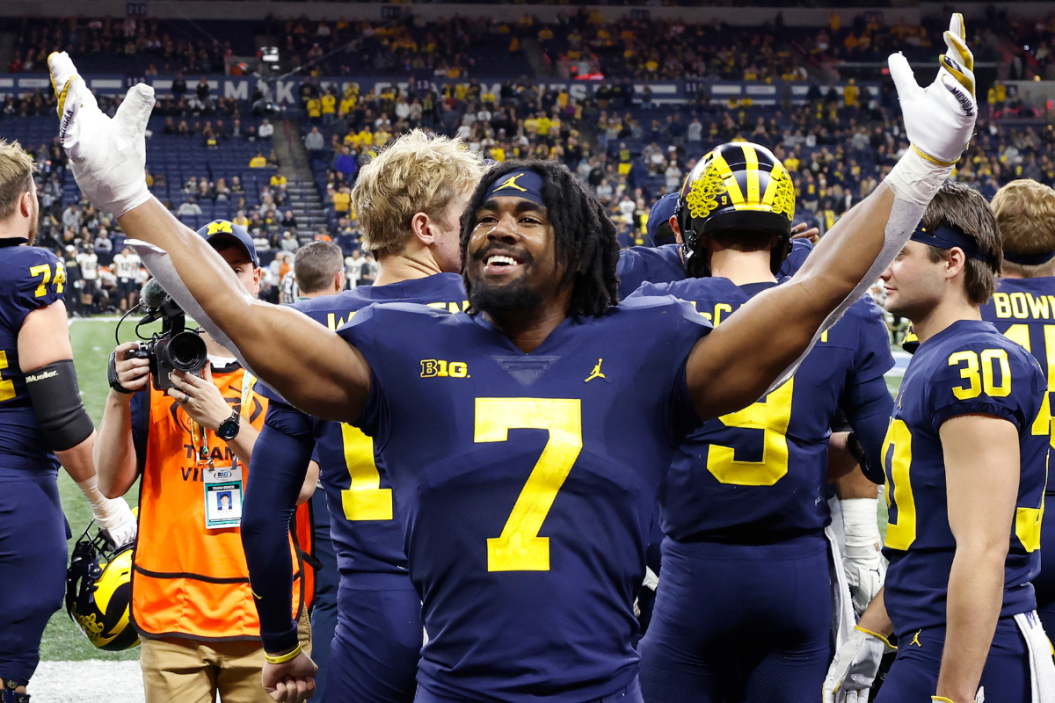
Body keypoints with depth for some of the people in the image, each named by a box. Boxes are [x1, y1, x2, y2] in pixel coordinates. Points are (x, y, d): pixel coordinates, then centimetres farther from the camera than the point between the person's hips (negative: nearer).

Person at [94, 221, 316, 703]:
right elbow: (112, 483, 3)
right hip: (170, 613, 1)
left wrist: (225, 420, -20)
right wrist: (118, 398, -11)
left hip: (265, 612, -1)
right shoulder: (158, 368, 8)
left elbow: (300, 485, -9)